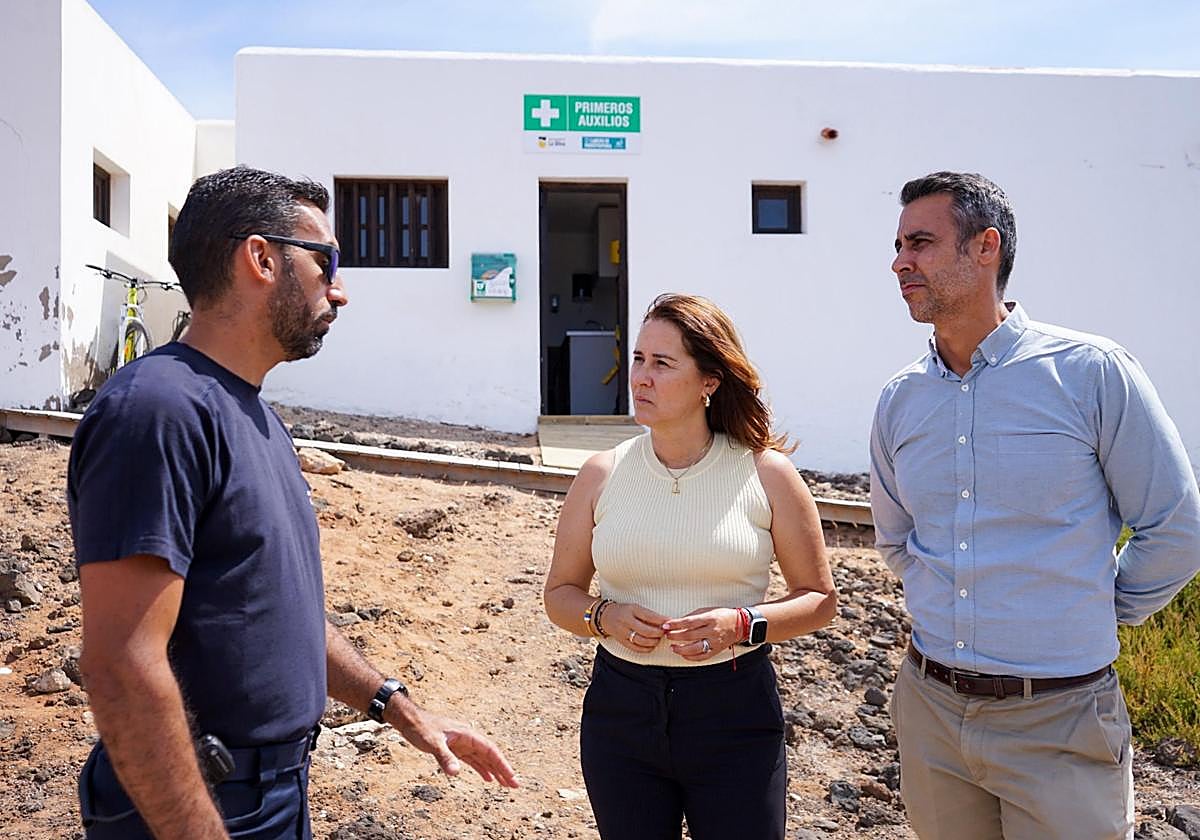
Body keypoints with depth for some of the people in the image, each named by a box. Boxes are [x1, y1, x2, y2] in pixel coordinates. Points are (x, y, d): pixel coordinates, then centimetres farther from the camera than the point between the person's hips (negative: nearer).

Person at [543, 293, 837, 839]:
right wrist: (605, 617, -14)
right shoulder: (602, 475, -1)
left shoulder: (767, 474, -6)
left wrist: (744, 625, -18)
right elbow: (560, 593, 7)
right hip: (621, 710, 2)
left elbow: (819, 598, 0)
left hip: (734, 714, -2)